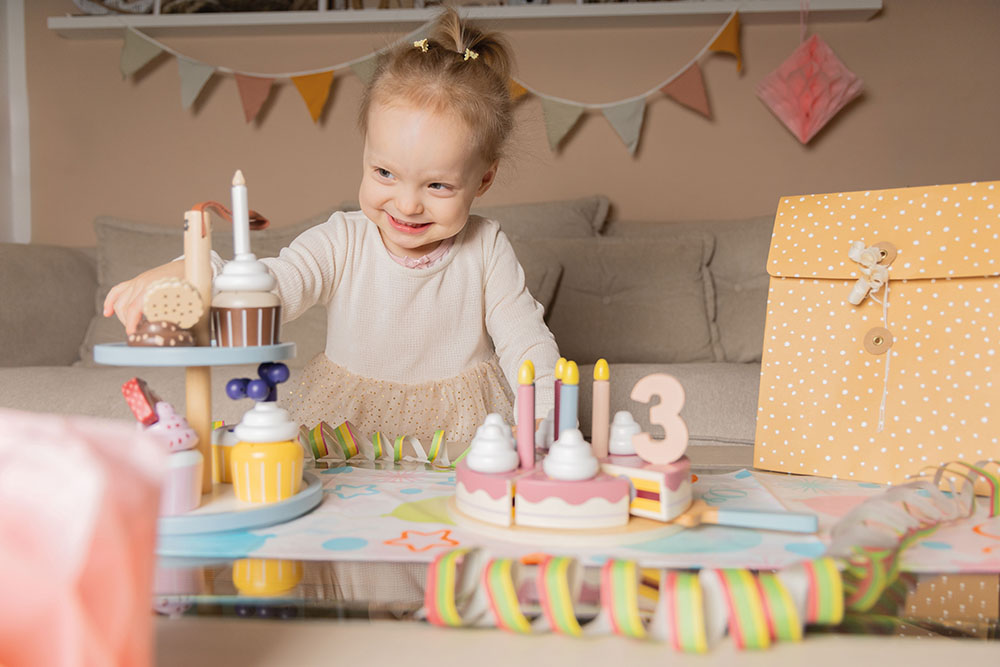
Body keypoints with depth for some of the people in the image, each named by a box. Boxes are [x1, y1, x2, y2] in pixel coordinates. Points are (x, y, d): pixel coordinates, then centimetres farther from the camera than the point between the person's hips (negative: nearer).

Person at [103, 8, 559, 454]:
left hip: (461, 435, 1)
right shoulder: (342, 243, -9)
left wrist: (546, 421, -21)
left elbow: (527, 343, -5)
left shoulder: (486, 249, -7)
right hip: (347, 424, 0)